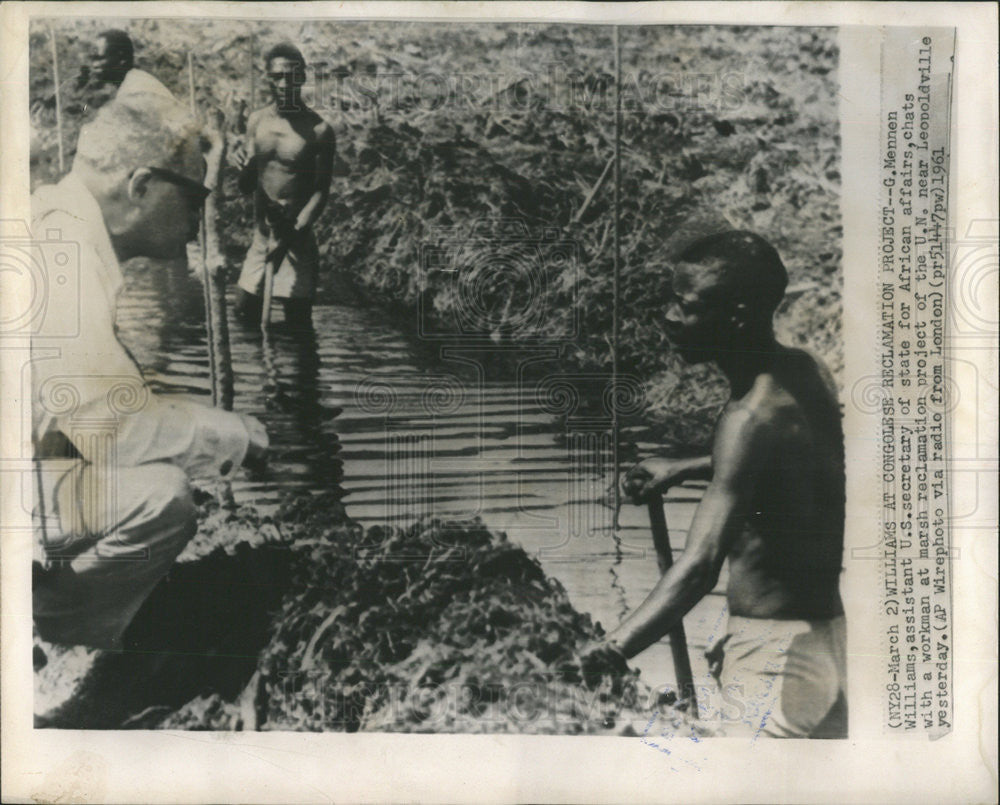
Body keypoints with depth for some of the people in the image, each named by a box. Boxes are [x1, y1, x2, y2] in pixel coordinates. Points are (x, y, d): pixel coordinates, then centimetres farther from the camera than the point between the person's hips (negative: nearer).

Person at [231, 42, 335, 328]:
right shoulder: (257, 121, 5)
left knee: (297, 320, -2)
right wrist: (243, 167, -15)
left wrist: (292, 236, -20)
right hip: (261, 235, 5)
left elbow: (321, 192, -11)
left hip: (298, 238, -5)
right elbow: (247, 186, 9)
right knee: (244, 311, 11)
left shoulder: (318, 130, -10)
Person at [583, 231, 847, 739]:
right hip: (829, 635, 10)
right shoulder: (808, 373, 1)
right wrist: (684, 468, 24)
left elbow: (699, 566, -34)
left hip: (775, 654, -10)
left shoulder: (751, 420, -26)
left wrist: (608, 654, -38)